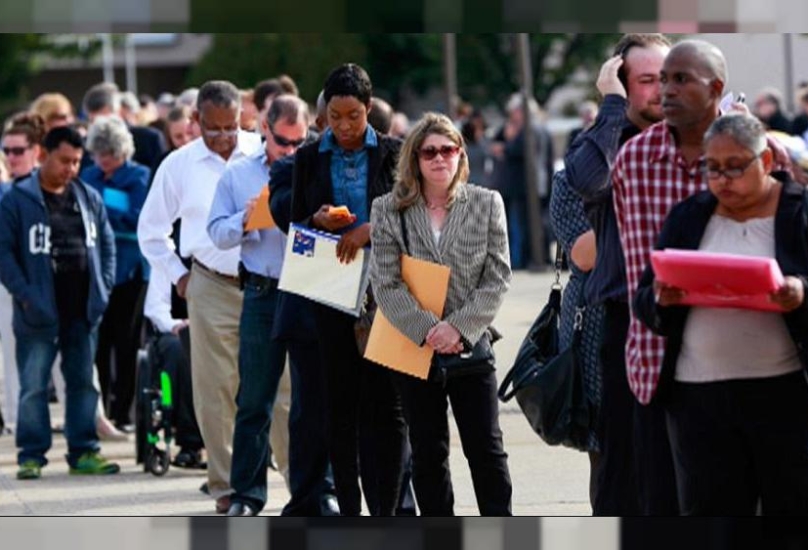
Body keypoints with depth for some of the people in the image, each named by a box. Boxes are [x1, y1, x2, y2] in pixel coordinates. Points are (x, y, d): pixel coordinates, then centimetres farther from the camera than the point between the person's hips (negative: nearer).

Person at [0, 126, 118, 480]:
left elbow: (107, 243, 17)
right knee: (34, 387, -2)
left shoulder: (89, 198, 11)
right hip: (40, 312, -4)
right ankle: (31, 455, 3)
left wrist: (104, 286, 5)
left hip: (84, 311, 4)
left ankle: (84, 452, 15)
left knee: (83, 382, 8)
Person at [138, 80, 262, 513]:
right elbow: (150, 230, 19)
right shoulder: (179, 165, 7)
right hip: (212, 287, 1)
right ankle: (226, 486, 8)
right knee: (216, 391, 1)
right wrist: (177, 275, 11)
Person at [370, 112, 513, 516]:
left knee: (486, 450, -1)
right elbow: (386, 283, -6)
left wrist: (459, 327, -14)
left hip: (470, 346, 0)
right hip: (414, 347, 0)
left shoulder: (487, 204, 2)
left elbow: (497, 278, -2)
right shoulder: (389, 210, 0)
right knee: (427, 453, 7)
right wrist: (427, 330, -16)